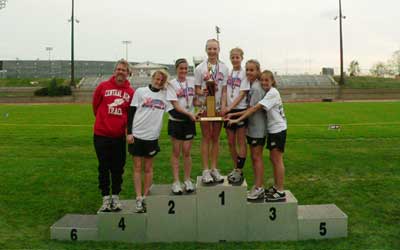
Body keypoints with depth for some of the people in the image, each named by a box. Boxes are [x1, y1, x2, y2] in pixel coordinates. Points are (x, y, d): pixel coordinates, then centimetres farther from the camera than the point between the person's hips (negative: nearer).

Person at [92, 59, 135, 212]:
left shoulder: (131, 92, -2)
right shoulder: (103, 86, -1)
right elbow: (95, 105, 10)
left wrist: (124, 124, 2)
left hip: (120, 135, 1)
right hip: (101, 134, 0)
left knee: (118, 168, 8)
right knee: (104, 168, 6)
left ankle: (115, 197, 22)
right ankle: (106, 198, 17)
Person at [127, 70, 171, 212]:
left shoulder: (165, 95, 7)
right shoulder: (141, 91, 2)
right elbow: (131, 112, 1)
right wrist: (129, 132, -5)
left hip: (152, 136, 1)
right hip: (137, 134, -1)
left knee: (148, 168, 8)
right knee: (137, 167, 3)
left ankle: (145, 197, 18)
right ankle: (138, 199, 9)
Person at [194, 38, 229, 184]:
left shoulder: (224, 68, 4)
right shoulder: (200, 68, 0)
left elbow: (224, 90, 3)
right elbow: (196, 89, 0)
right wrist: (202, 92, -22)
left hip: (218, 107, 2)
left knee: (216, 138, 8)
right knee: (206, 138, 2)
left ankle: (214, 169, 16)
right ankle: (206, 170, 6)